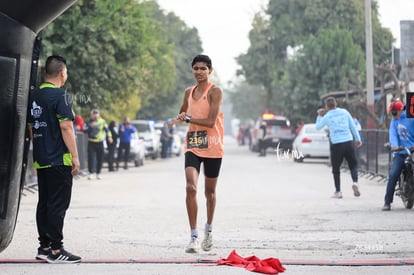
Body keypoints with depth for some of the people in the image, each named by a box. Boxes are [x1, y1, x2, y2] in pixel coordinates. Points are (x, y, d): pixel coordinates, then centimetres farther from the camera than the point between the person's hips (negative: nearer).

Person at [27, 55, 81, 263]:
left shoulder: (34, 96, 13)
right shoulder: (59, 95, -13)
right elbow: (66, 127, -17)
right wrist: (75, 156, -14)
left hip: (41, 160, 8)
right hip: (59, 160, -8)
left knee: (44, 203, 12)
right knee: (58, 205, -6)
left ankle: (44, 247, 15)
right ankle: (55, 250, -6)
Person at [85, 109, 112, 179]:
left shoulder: (102, 121, 3)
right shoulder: (89, 122, 3)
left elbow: (106, 129, 1)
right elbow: (85, 130, -6)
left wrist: (109, 136, -14)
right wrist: (91, 126, -21)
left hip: (100, 142, 1)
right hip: (91, 142, -1)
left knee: (100, 158, 4)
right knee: (91, 158, -7)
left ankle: (98, 173, 15)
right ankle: (90, 173, -1)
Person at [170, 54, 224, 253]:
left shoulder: (215, 92, -7)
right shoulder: (189, 92, 10)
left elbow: (211, 121, -17)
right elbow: (181, 114, 28)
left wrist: (188, 118, -14)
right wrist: (180, 119, 6)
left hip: (212, 148, -3)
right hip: (193, 147, 3)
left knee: (210, 192, 11)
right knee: (190, 188, -15)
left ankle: (209, 229, 34)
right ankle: (194, 237, -14)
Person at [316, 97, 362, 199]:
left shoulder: (327, 117, 0)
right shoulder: (345, 112, 5)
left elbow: (318, 127, 16)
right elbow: (353, 126, 8)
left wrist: (319, 116, 28)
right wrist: (358, 139, 16)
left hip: (336, 144, -2)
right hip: (349, 142, 2)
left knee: (336, 169, 9)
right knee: (353, 165, 15)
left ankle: (338, 191, 5)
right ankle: (355, 182, -10)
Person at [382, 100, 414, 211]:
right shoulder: (394, 121, 14)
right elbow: (392, 134, 0)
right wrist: (394, 145, -20)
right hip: (400, 153, 3)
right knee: (393, 175, -12)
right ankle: (387, 202, -7)